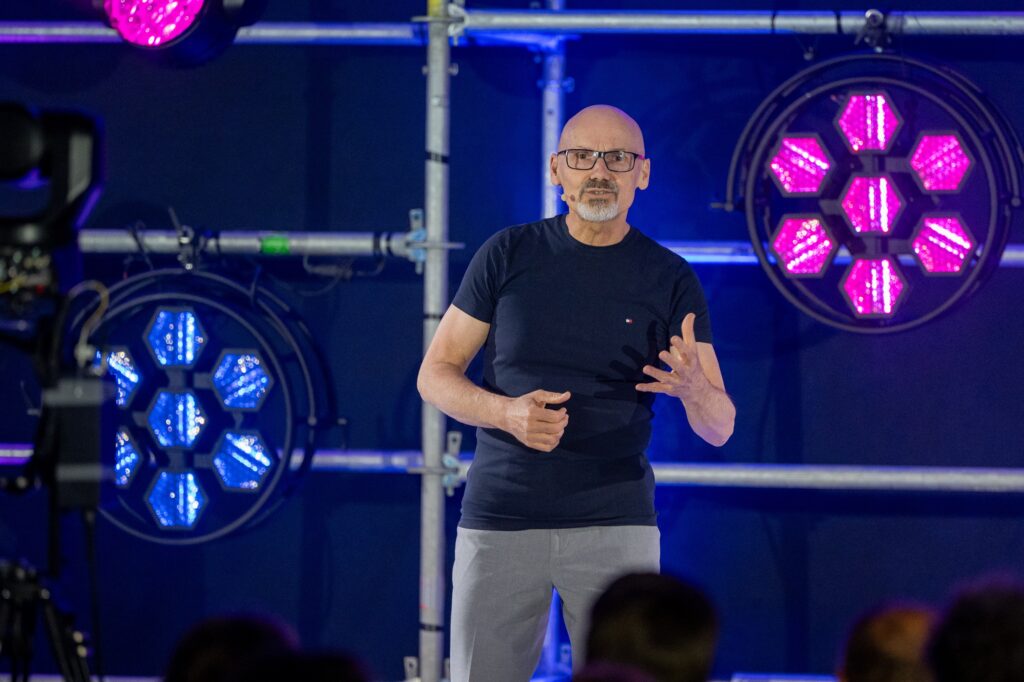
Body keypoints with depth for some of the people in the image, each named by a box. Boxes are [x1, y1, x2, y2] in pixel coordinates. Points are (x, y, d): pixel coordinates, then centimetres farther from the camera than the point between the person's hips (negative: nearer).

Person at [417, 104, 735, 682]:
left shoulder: (671, 280, 3)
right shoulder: (509, 255, 5)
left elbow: (719, 428, 2)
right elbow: (436, 374, 7)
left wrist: (694, 389, -23)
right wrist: (506, 412, -13)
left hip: (616, 525, 0)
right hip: (499, 520, 1)